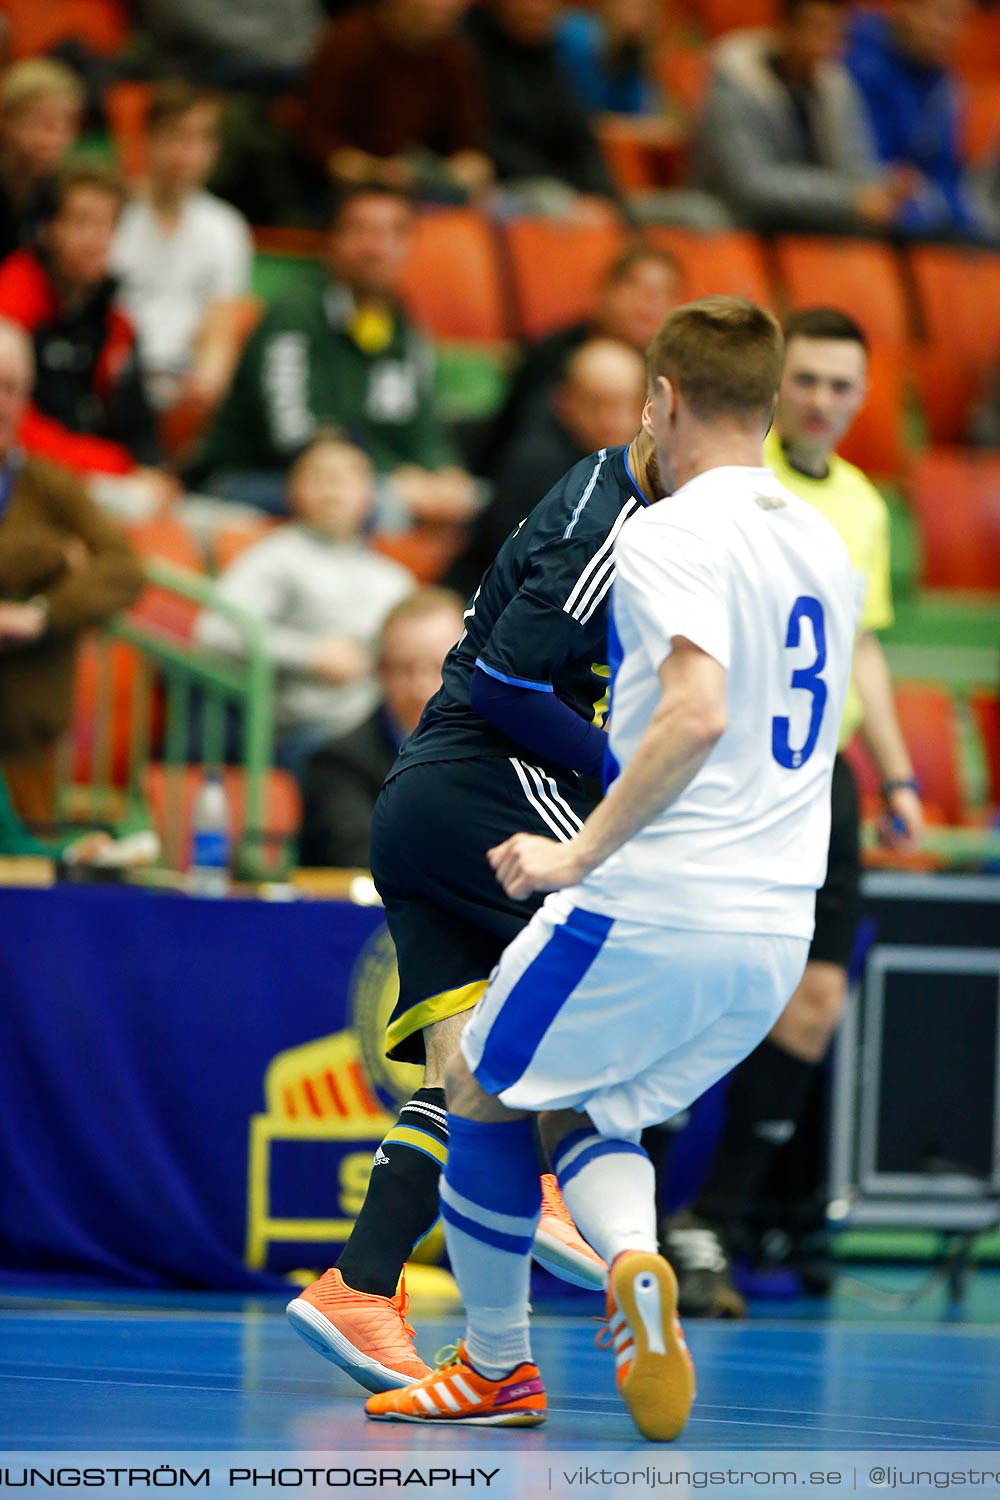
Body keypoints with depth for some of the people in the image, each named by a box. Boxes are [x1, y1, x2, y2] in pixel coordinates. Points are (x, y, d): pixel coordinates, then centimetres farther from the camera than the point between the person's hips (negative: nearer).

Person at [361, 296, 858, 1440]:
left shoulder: (671, 533, -11)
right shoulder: (821, 543, 13)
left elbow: (699, 711, -26)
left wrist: (579, 854, -20)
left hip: (649, 910, -7)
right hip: (778, 933, 7)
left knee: (480, 1090, 16)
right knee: (575, 1113, 22)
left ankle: (496, 1366, 20)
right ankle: (632, 1260, -9)